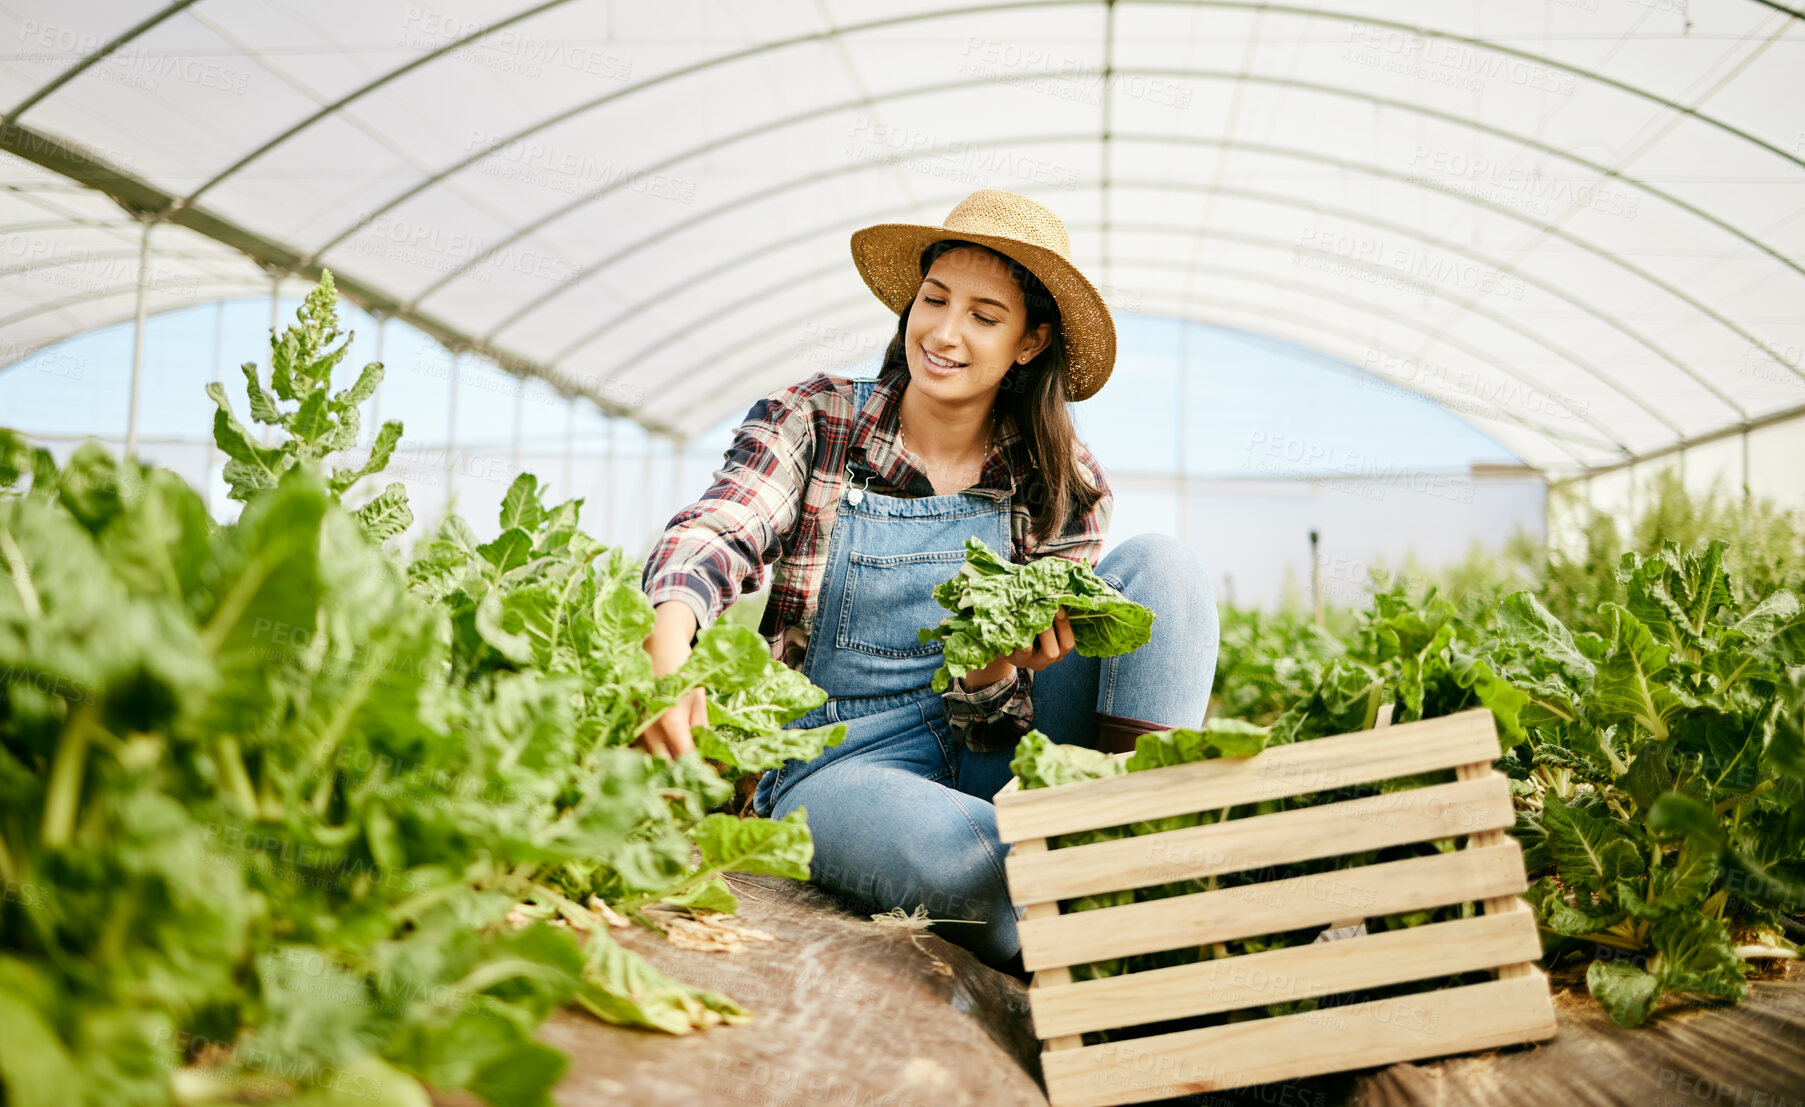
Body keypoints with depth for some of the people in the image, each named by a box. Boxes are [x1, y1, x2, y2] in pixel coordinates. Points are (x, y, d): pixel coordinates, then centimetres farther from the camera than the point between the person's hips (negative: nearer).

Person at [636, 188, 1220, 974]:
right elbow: (714, 535, -20)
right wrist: (670, 639, -44)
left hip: (985, 753, 4)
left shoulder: (1063, 488, 1)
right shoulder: (812, 421, -2)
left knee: (1161, 563, -16)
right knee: (962, 855, -40)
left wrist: (992, 672, -27)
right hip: (835, 762, -3)